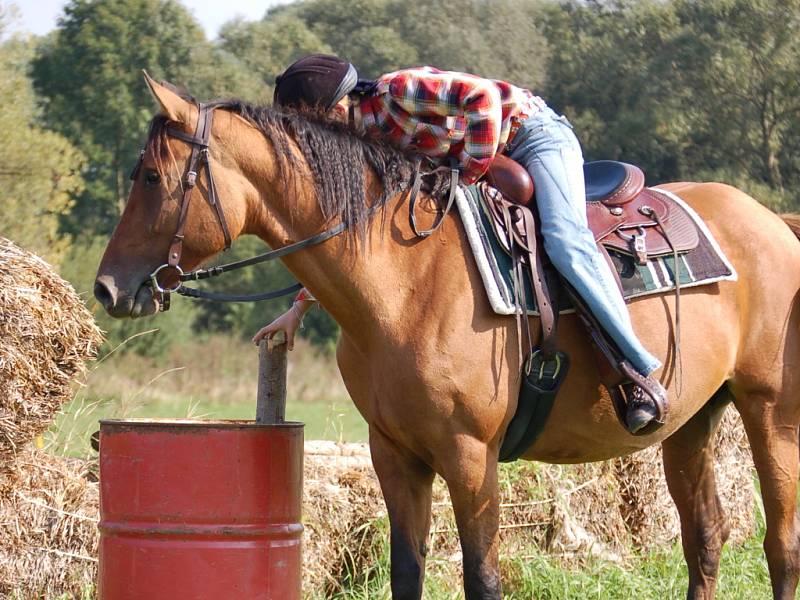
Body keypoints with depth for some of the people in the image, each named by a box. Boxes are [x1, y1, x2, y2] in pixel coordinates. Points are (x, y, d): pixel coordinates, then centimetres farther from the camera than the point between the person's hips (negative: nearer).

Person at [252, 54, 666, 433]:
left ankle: (643, 373, -31)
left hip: (535, 134, -9)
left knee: (565, 242, -29)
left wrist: (471, 173, -26)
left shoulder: (397, 91, -24)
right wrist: (300, 307, 7)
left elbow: (483, 96, -31)